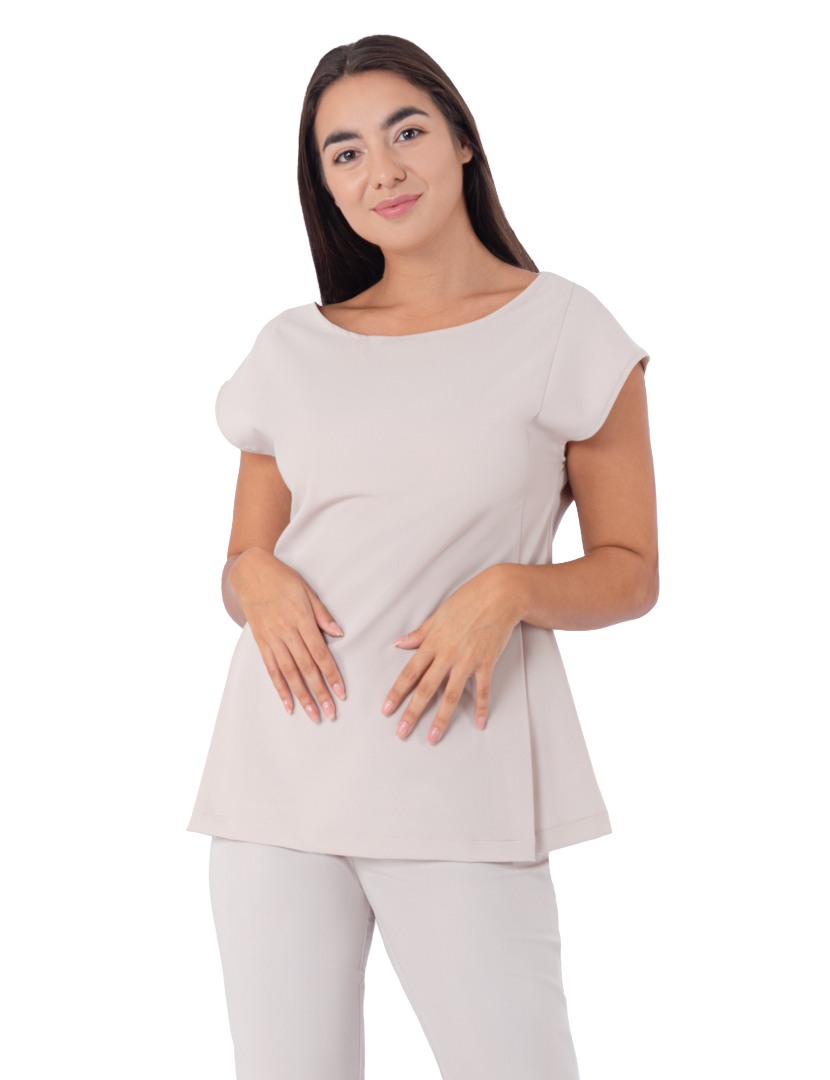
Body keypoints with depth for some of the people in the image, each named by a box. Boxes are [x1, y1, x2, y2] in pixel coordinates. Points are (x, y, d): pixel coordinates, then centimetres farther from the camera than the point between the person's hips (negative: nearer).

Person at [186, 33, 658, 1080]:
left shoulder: (564, 330, 3)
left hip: (457, 771, -3)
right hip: (281, 759, 3)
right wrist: (257, 580, -5)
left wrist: (508, 590, -14)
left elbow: (630, 571, 5)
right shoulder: (291, 350, 12)